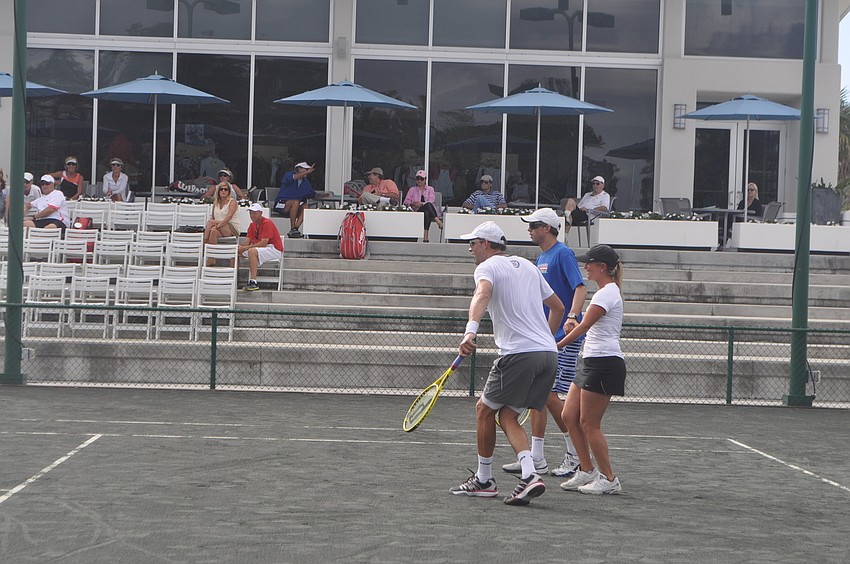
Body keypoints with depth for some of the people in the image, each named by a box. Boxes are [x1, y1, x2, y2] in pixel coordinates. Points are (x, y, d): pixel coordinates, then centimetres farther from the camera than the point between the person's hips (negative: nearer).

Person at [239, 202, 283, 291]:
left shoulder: (267, 223, -15)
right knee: (238, 251, 2)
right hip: (261, 249, 9)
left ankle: (253, 282, -37)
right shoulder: (252, 225, 12)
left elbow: (263, 243, -23)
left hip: (275, 250, -9)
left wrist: (246, 248, -26)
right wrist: (240, 247, -16)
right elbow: (248, 241, 6)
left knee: (252, 251, -34)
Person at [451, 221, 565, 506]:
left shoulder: (487, 267, -1)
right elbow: (558, 307, 28)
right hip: (549, 353, 7)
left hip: (519, 354, -7)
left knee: (485, 409, 11)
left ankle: (484, 480, 17)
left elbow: (482, 294, -25)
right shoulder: (528, 266, 22)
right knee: (507, 416, 11)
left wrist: (471, 330, -39)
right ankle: (529, 475, -8)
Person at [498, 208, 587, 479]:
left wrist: (573, 317, -38)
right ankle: (536, 459, 11)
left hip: (564, 338, -9)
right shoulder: (541, 258, 17)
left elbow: (580, 288, -23)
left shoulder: (563, 254, -11)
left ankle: (575, 453, 3)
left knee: (549, 394, -10)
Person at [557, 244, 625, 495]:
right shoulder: (607, 291, 19)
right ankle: (586, 471, 15)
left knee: (589, 423, -5)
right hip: (593, 362, 10)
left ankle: (609, 479, 2)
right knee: (569, 416, 8)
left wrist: (556, 346, -10)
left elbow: (583, 326, -15)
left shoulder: (607, 293, -13)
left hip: (604, 363, -10)